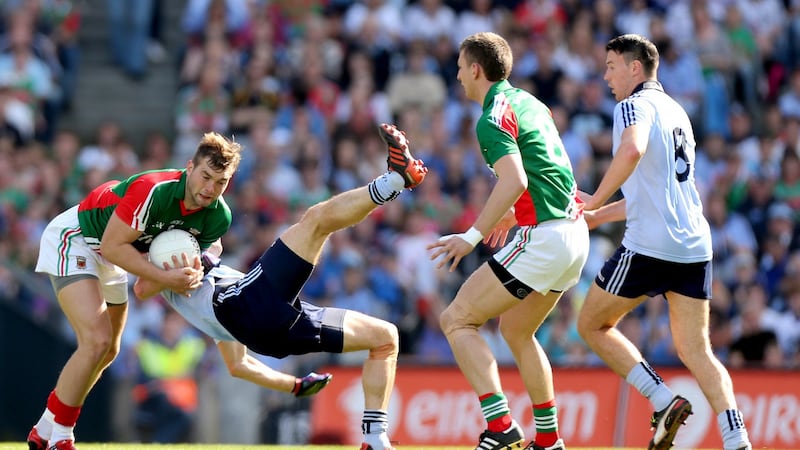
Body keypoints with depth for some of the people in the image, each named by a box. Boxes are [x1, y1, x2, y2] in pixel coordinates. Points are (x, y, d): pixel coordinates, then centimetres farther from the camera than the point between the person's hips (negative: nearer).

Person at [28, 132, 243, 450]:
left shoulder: (218, 217, -16)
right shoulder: (152, 190, -37)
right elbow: (112, 245, -31)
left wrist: (193, 273, -20)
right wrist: (165, 277, -35)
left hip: (110, 262, 9)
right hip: (74, 238, -9)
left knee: (107, 352, 16)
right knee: (97, 341, -23)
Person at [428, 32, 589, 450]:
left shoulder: (494, 118, -12)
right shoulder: (529, 103, 16)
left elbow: (514, 181, -25)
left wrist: (473, 236, -23)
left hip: (543, 237, -9)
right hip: (575, 232, 9)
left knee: (456, 319, -5)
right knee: (516, 330, 24)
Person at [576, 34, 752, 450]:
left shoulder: (635, 106, -4)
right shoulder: (675, 111, 23)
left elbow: (632, 151, -28)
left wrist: (596, 200, -18)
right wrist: (597, 217, 32)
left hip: (649, 245, -8)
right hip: (694, 246, 8)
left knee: (593, 325, 10)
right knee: (695, 350, 4)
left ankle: (663, 400, -4)